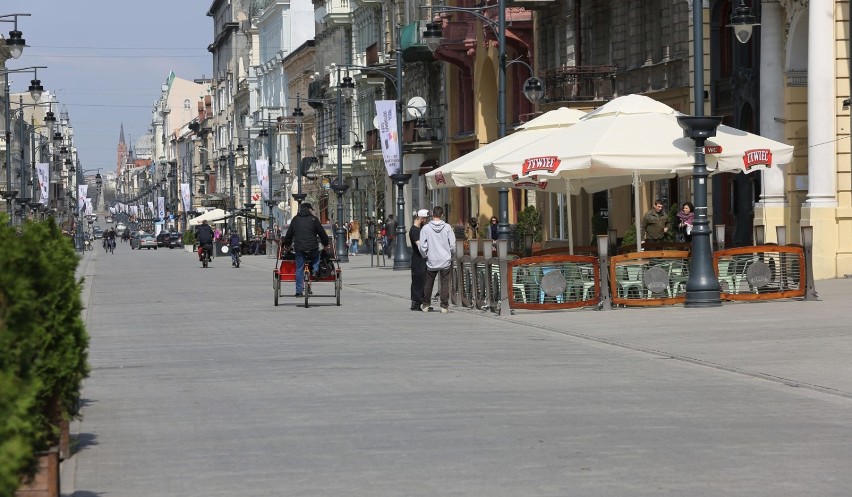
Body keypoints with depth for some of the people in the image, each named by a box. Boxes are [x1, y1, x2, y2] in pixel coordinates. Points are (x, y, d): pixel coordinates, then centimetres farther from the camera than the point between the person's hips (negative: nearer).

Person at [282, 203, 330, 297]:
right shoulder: (313, 219, 4)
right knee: (316, 256, 31)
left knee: (299, 269, 7)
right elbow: (322, 233, 6)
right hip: (312, 247, -2)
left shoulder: (295, 219, 13)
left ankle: (299, 291, 5)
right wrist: (325, 244, 21)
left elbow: (289, 234, 18)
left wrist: (287, 245, 34)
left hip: (299, 248, 2)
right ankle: (315, 270, 6)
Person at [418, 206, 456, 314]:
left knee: (429, 284, 13)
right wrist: (451, 256, 12)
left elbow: (422, 246, -6)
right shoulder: (447, 227, -5)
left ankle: (425, 305, 22)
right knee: (445, 284, 5)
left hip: (431, 261, 1)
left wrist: (425, 256, 11)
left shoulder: (426, 228, -6)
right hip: (445, 260, 0)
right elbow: (452, 245, -4)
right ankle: (444, 306, 3)